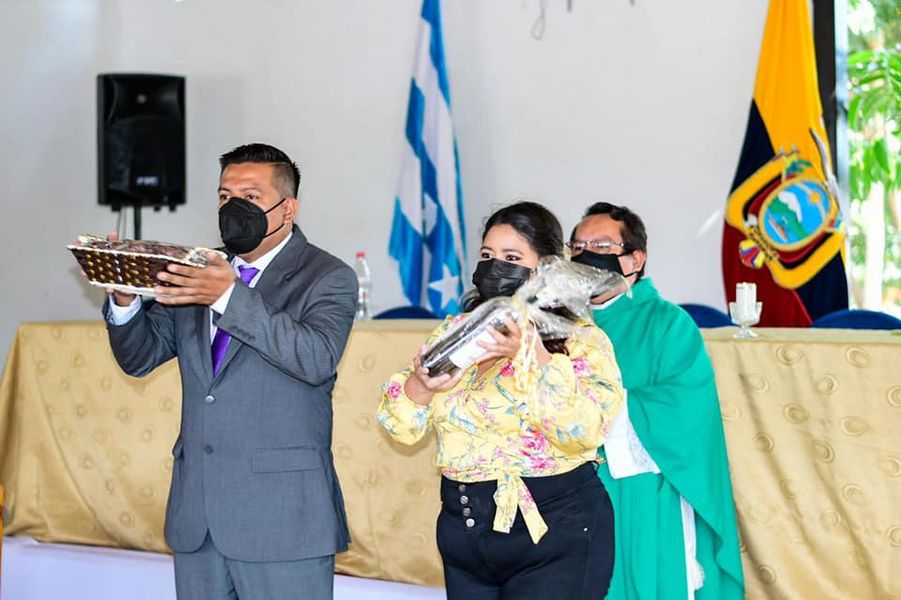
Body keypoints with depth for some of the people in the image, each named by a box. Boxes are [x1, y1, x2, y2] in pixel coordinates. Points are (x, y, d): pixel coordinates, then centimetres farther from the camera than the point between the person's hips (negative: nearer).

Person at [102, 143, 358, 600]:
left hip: (281, 511, -5)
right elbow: (140, 357, 14)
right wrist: (124, 300, -7)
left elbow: (317, 359, -22)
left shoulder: (327, 278, -4)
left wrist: (231, 297, -29)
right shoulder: (199, 273, 14)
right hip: (196, 510, 6)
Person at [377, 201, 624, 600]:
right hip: (463, 525, 5)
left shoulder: (580, 339, -4)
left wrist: (532, 355, -25)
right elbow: (401, 426, 4)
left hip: (552, 534, -5)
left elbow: (584, 431, -19)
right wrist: (421, 384, -16)